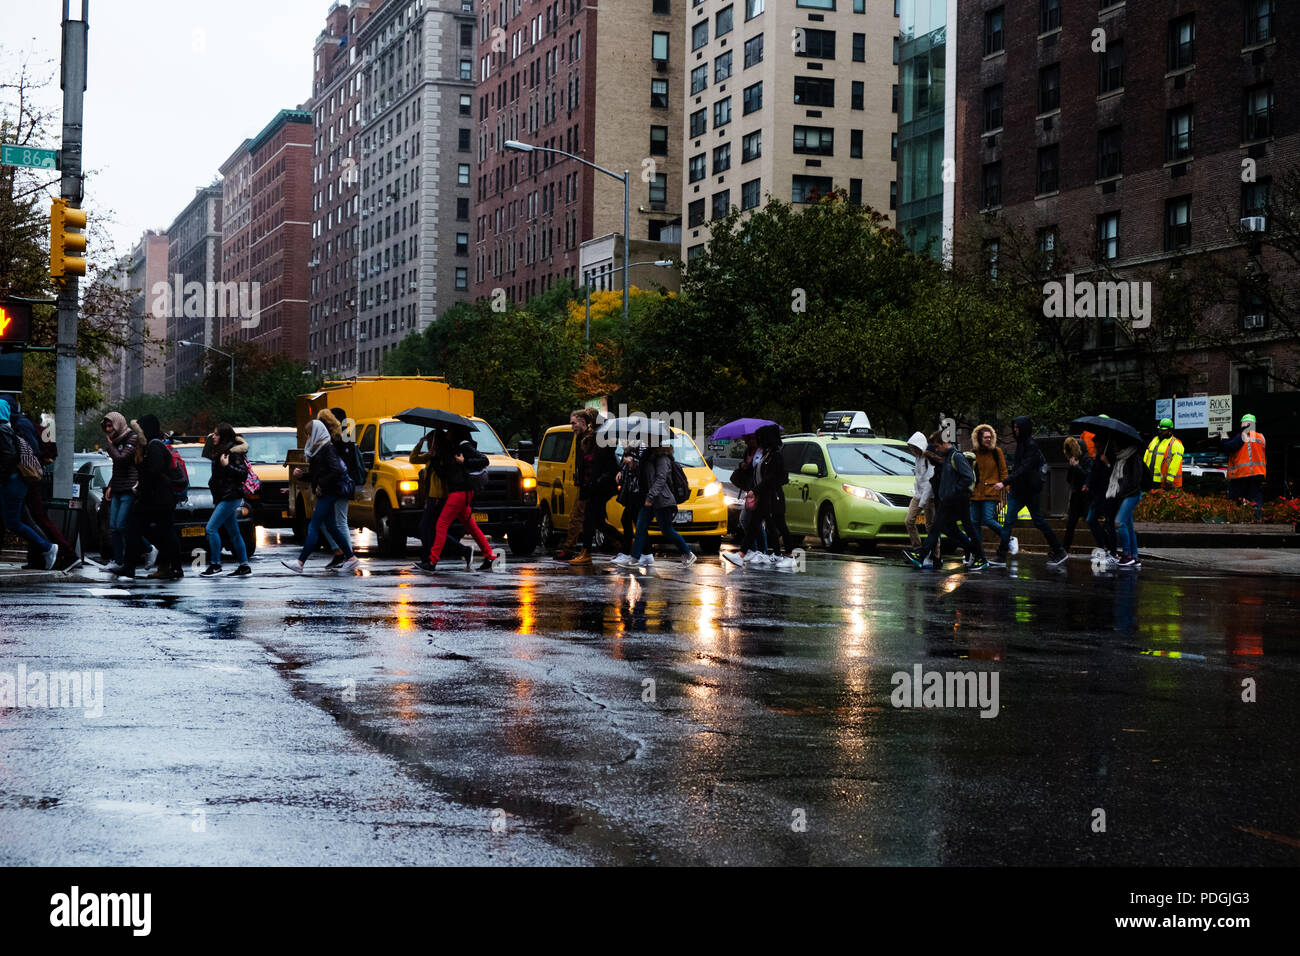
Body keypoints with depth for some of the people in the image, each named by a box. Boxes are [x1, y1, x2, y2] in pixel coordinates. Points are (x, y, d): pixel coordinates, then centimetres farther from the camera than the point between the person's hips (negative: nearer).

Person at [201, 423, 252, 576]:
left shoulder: (233, 451, -11)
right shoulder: (220, 451, 17)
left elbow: (243, 473, -18)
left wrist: (226, 466, -23)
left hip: (230, 497, -10)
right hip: (222, 497, 10)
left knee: (211, 528, -13)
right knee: (234, 533, 10)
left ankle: (215, 564, -8)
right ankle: (244, 566, 12)